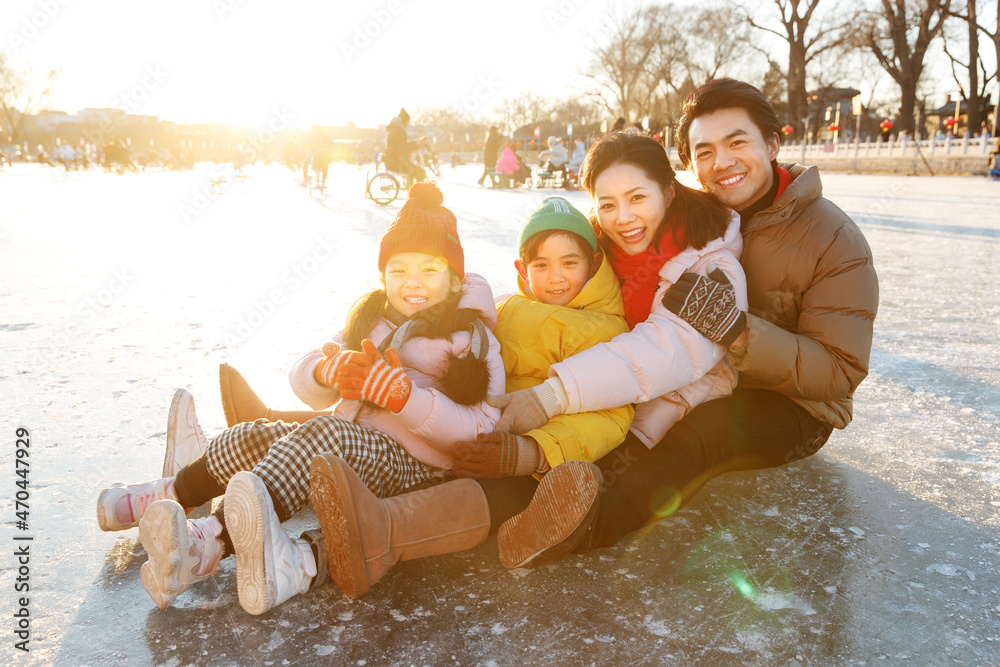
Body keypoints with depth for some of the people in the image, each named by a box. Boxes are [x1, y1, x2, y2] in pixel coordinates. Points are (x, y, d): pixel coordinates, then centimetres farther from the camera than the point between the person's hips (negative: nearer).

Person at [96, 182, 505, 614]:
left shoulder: (473, 340, -3)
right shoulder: (371, 315, 13)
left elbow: (479, 430, -15)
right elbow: (303, 381, 8)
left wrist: (404, 396, -27)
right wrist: (329, 372, -16)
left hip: (412, 465, -6)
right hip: (346, 437, 6)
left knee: (324, 436, -33)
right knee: (252, 438, -17)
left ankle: (208, 541, -34)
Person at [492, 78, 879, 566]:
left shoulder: (836, 241, -15)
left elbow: (838, 373, -21)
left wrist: (735, 326, -36)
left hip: (795, 407, -6)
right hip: (707, 388, 6)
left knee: (709, 425, -37)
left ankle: (590, 524, -50)